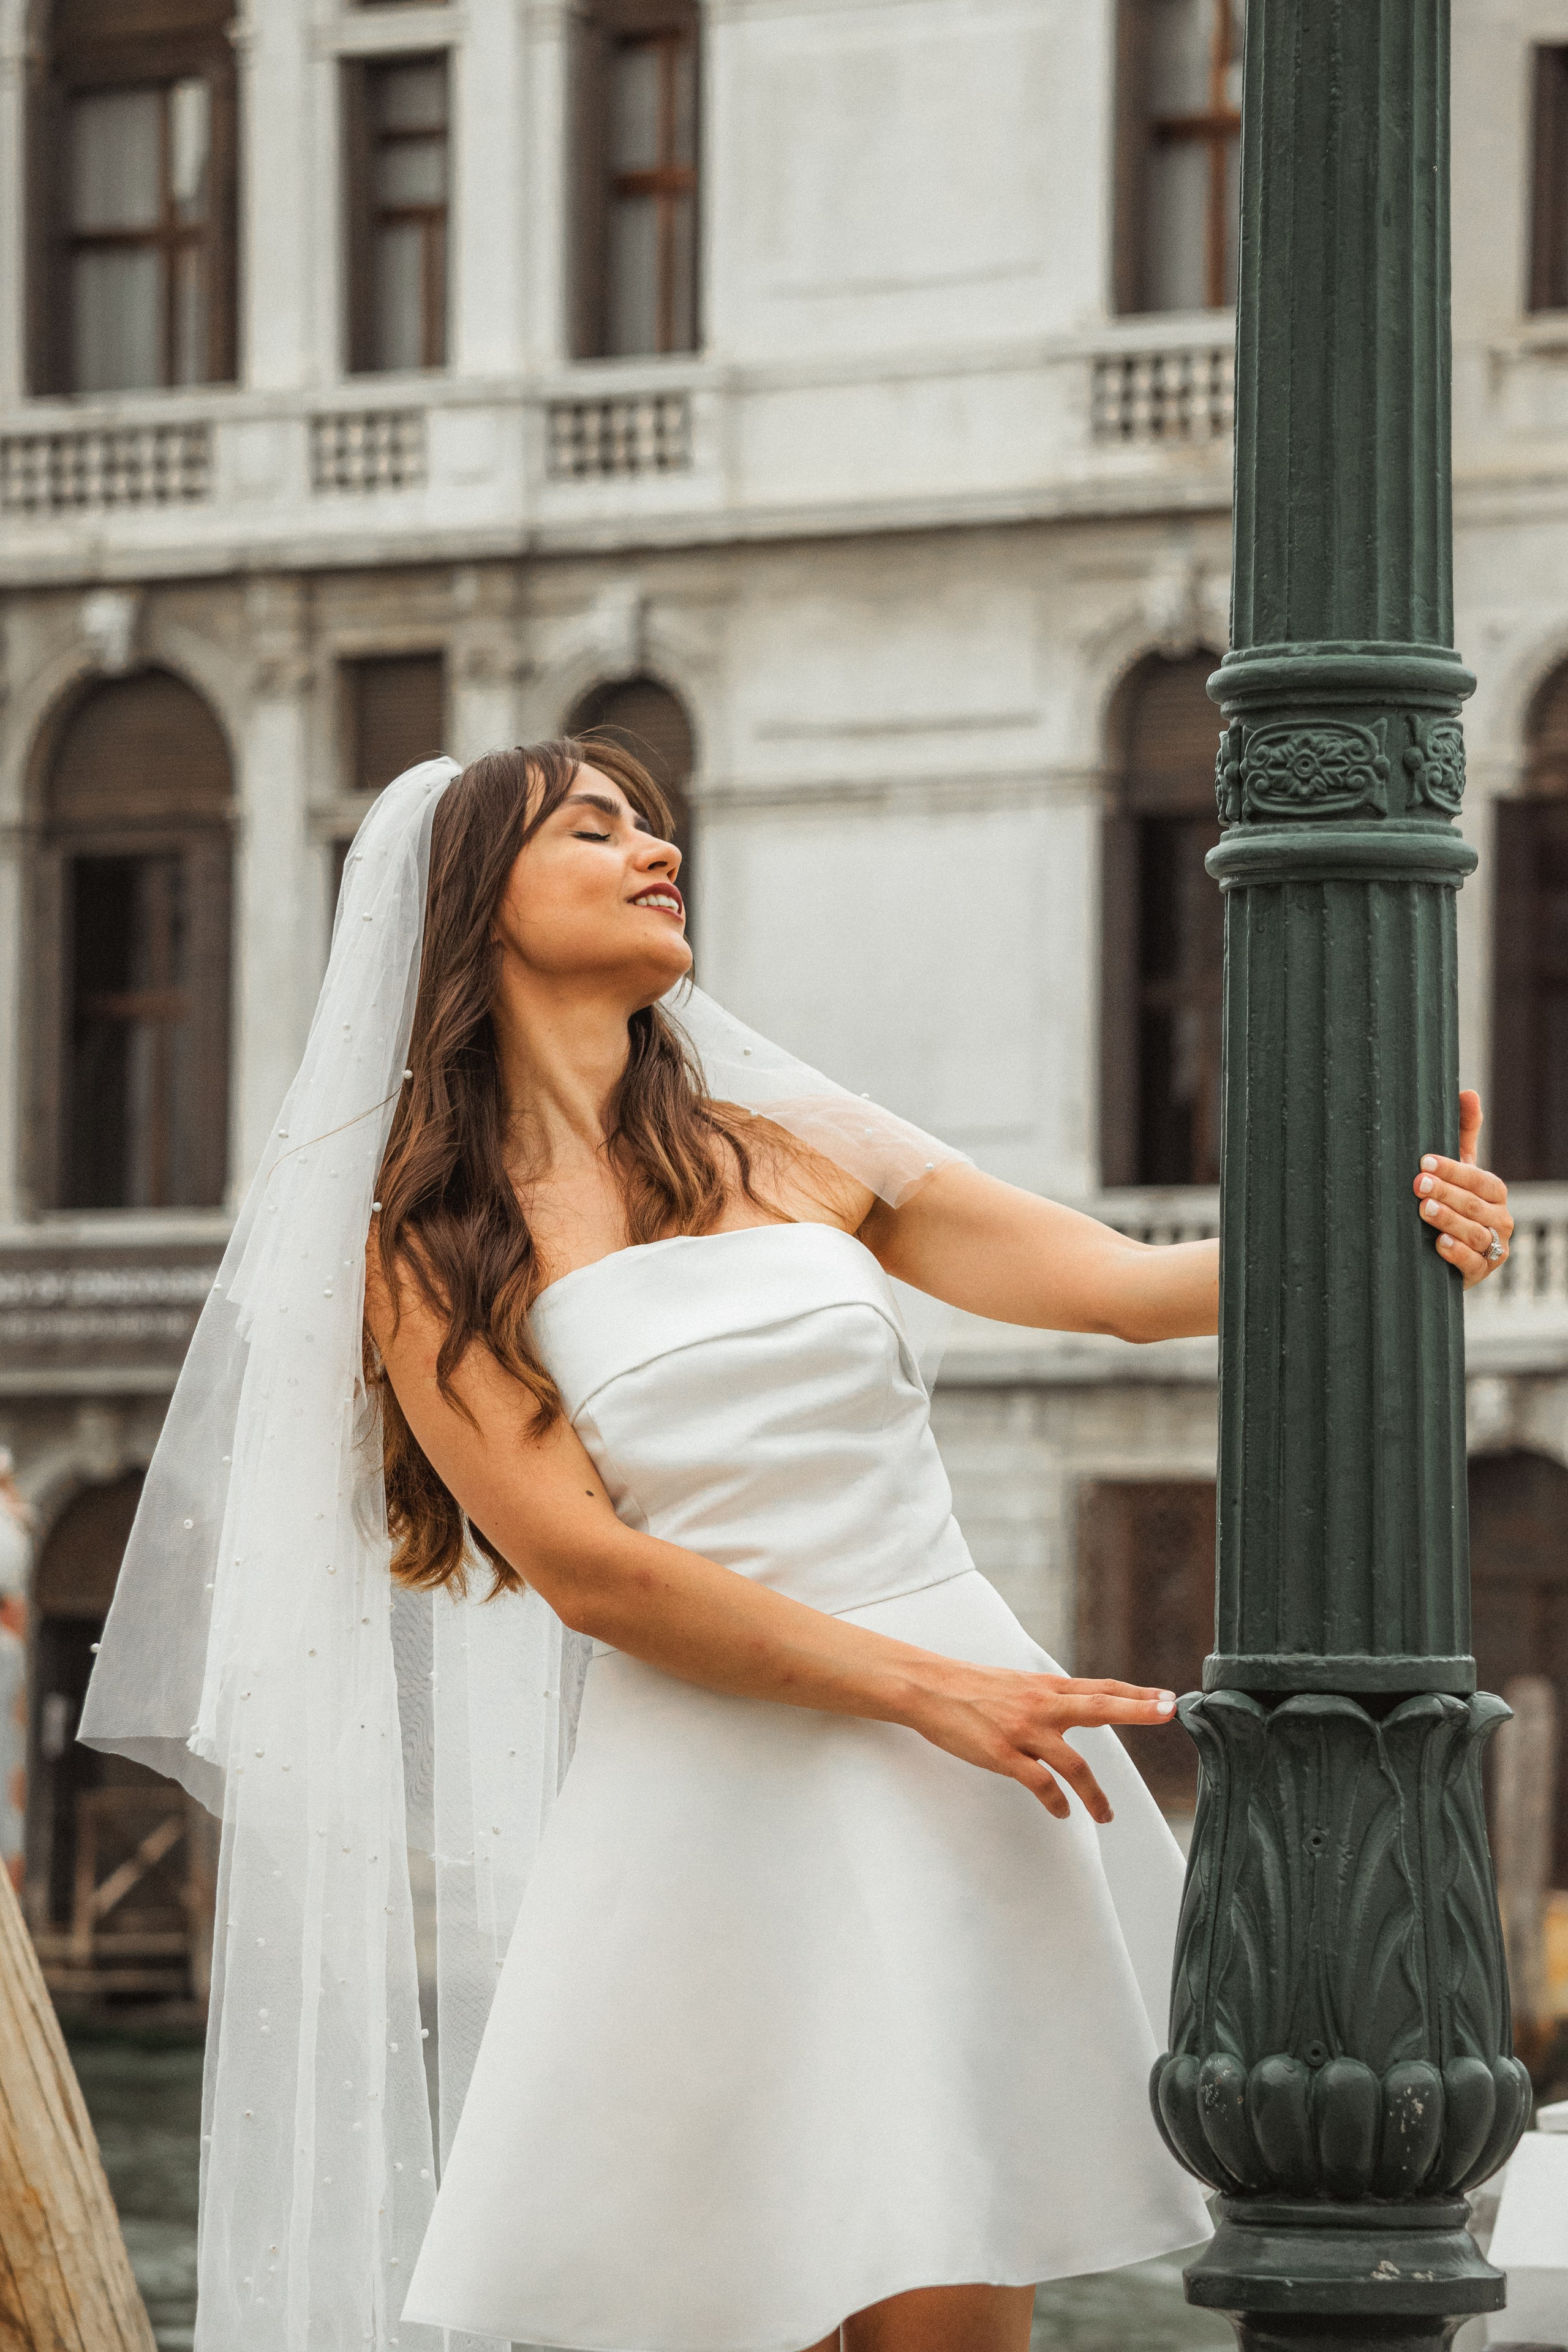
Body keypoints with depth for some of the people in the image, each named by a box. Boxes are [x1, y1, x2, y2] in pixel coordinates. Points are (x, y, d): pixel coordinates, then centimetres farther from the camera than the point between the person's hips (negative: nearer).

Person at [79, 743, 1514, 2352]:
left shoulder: (792, 1144, 14)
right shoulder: (432, 1252, 3)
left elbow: (1128, 1283, 7)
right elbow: (583, 1566, -7)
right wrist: (922, 1691, -13)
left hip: (966, 1789, 3)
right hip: (705, 1793, -3)